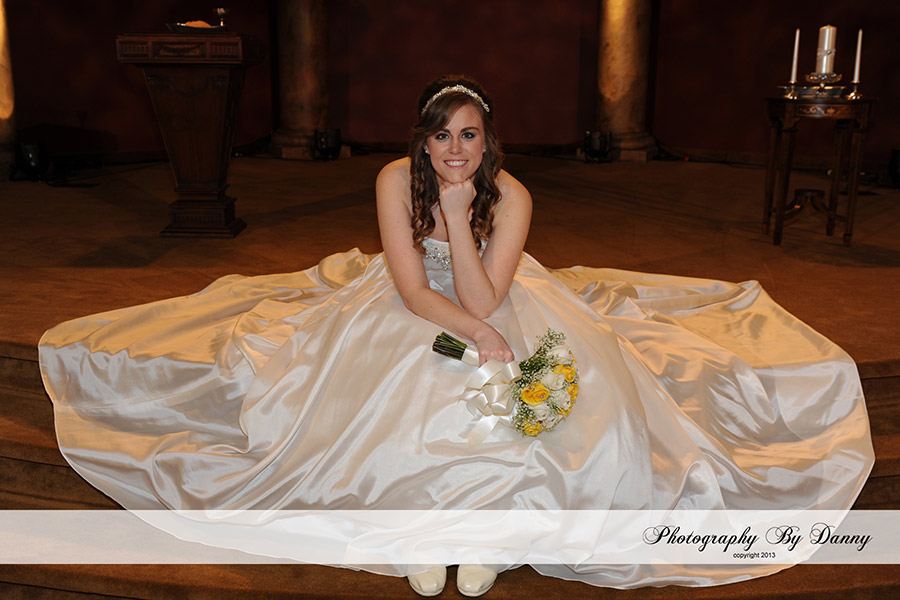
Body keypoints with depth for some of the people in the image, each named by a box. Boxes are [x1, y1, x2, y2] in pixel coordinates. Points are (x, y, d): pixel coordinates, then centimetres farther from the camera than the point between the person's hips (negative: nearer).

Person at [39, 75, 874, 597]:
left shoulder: (511, 197, -18)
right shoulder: (396, 180, -17)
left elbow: (484, 299, -24)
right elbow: (411, 289, -18)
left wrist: (459, 214, -31)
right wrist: (474, 332, -32)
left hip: (495, 314, 0)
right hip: (410, 317, 0)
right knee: (401, 404, -25)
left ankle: (487, 523, -4)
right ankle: (420, 525, -6)